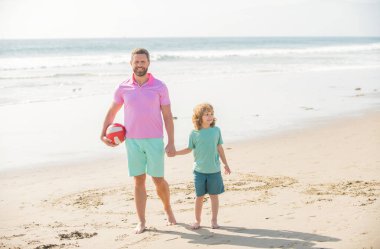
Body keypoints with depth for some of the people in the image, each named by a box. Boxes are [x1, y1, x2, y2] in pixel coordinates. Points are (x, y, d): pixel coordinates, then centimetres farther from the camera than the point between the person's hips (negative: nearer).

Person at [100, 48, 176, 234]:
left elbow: (167, 116, 0)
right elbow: (111, 113, 14)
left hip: (154, 140, -1)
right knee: (139, 181, 4)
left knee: (158, 180, 3)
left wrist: (171, 142, -6)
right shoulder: (123, 88, 4)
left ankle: (167, 209, 30)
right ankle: (141, 221, 12)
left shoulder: (159, 87, -1)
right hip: (132, 141, 1)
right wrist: (103, 135, 5)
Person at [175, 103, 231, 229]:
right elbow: (189, 149, 5)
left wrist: (226, 164, 13)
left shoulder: (216, 130, 0)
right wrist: (174, 152, -5)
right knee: (199, 196, 6)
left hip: (214, 170, 1)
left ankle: (214, 220, 18)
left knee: (214, 195, 7)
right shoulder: (194, 133, -4)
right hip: (200, 171, -1)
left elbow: (219, 148, 9)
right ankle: (197, 220, 19)